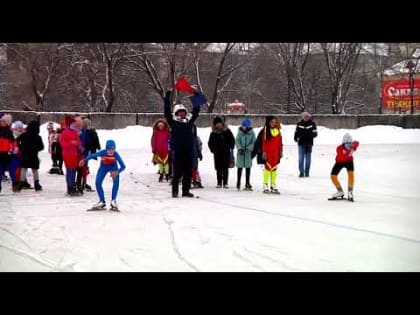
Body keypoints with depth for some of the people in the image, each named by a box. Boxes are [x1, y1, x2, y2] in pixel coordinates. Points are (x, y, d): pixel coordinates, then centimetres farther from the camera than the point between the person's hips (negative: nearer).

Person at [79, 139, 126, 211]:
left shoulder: (116, 154, -36)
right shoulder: (102, 153, -35)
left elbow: (123, 166, -36)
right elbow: (92, 155, -18)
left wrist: (117, 172, -53)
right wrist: (84, 161, -7)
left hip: (113, 167, -1)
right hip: (104, 166, 1)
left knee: (116, 182, -21)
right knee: (97, 183, -9)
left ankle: (113, 200, -4)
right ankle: (102, 201, 8)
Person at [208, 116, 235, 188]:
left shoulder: (227, 131, 1)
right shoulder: (213, 133, 3)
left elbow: (232, 140, 7)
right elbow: (210, 143, 13)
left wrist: (230, 148, -1)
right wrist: (213, 149, 2)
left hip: (226, 153, -1)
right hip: (217, 153, 1)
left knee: (225, 168, 0)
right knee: (218, 168, 2)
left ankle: (225, 183, 3)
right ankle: (219, 183, 7)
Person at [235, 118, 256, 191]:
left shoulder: (252, 133, -1)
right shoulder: (240, 133, 0)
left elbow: (253, 142, -2)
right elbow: (237, 141, -2)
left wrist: (249, 148, -18)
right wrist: (240, 148, -18)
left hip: (248, 153, 0)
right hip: (240, 153, 0)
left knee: (248, 168, 4)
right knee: (240, 168, 4)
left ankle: (247, 184, 12)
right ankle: (238, 183, 14)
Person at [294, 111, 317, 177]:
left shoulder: (312, 124, 2)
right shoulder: (299, 124, 7)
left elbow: (315, 133, -1)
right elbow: (296, 132, 11)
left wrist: (310, 135, -21)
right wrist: (296, 138, -8)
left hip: (309, 143, -1)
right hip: (301, 143, 1)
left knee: (308, 158, 5)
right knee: (301, 158, -3)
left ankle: (307, 172, 12)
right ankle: (301, 172, -1)